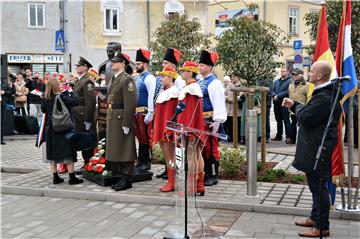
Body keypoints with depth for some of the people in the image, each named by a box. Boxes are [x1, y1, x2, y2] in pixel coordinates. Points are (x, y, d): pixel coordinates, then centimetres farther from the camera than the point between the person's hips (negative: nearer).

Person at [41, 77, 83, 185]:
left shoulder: (46, 99, 1)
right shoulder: (61, 97, -17)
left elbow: (43, 109, 16)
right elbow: (75, 101, -20)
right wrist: (71, 93, -5)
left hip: (50, 129, 6)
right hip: (63, 128, -6)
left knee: (53, 153, 11)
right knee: (68, 152, 0)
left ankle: (55, 177, 15)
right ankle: (72, 177, 1)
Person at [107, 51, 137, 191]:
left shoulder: (127, 80, -12)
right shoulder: (113, 79, 17)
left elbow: (130, 104, -19)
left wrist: (126, 124, -21)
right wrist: (108, 119, 15)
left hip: (121, 120, -9)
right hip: (112, 119, 9)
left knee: (124, 150, -3)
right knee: (114, 150, 14)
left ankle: (126, 180, 4)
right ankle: (118, 177, 25)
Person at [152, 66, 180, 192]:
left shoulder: (173, 92, -12)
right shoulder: (163, 92, 15)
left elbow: (175, 113, -17)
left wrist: (169, 130, -21)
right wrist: (156, 129, 18)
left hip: (168, 129, -9)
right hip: (161, 130, 9)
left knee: (170, 157, -3)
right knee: (167, 156, 13)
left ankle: (172, 182, 4)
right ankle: (170, 180, 20)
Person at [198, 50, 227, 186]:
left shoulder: (214, 82, -11)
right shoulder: (200, 82, 15)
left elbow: (219, 103, -16)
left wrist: (217, 121, -19)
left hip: (210, 120, -8)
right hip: (200, 120, 8)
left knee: (211, 148, -2)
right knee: (202, 147, 13)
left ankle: (213, 176, 6)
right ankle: (205, 173, 24)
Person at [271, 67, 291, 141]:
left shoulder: (290, 81, -3)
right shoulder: (276, 82, 19)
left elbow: (288, 91, -13)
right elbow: (272, 90, 12)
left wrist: (278, 96, -14)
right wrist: (274, 95, -9)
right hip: (276, 103, 6)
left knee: (286, 120, -6)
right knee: (278, 121, 13)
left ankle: (288, 136, -3)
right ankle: (279, 136, 20)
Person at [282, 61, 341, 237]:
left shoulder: (324, 98, -24)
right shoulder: (324, 93, 12)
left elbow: (305, 117, -24)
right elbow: (310, 113, 21)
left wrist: (298, 107, -5)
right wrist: (294, 105, 16)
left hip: (318, 150, -11)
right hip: (315, 148, 11)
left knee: (319, 187, -3)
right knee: (316, 186, 20)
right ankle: (315, 218, 34)